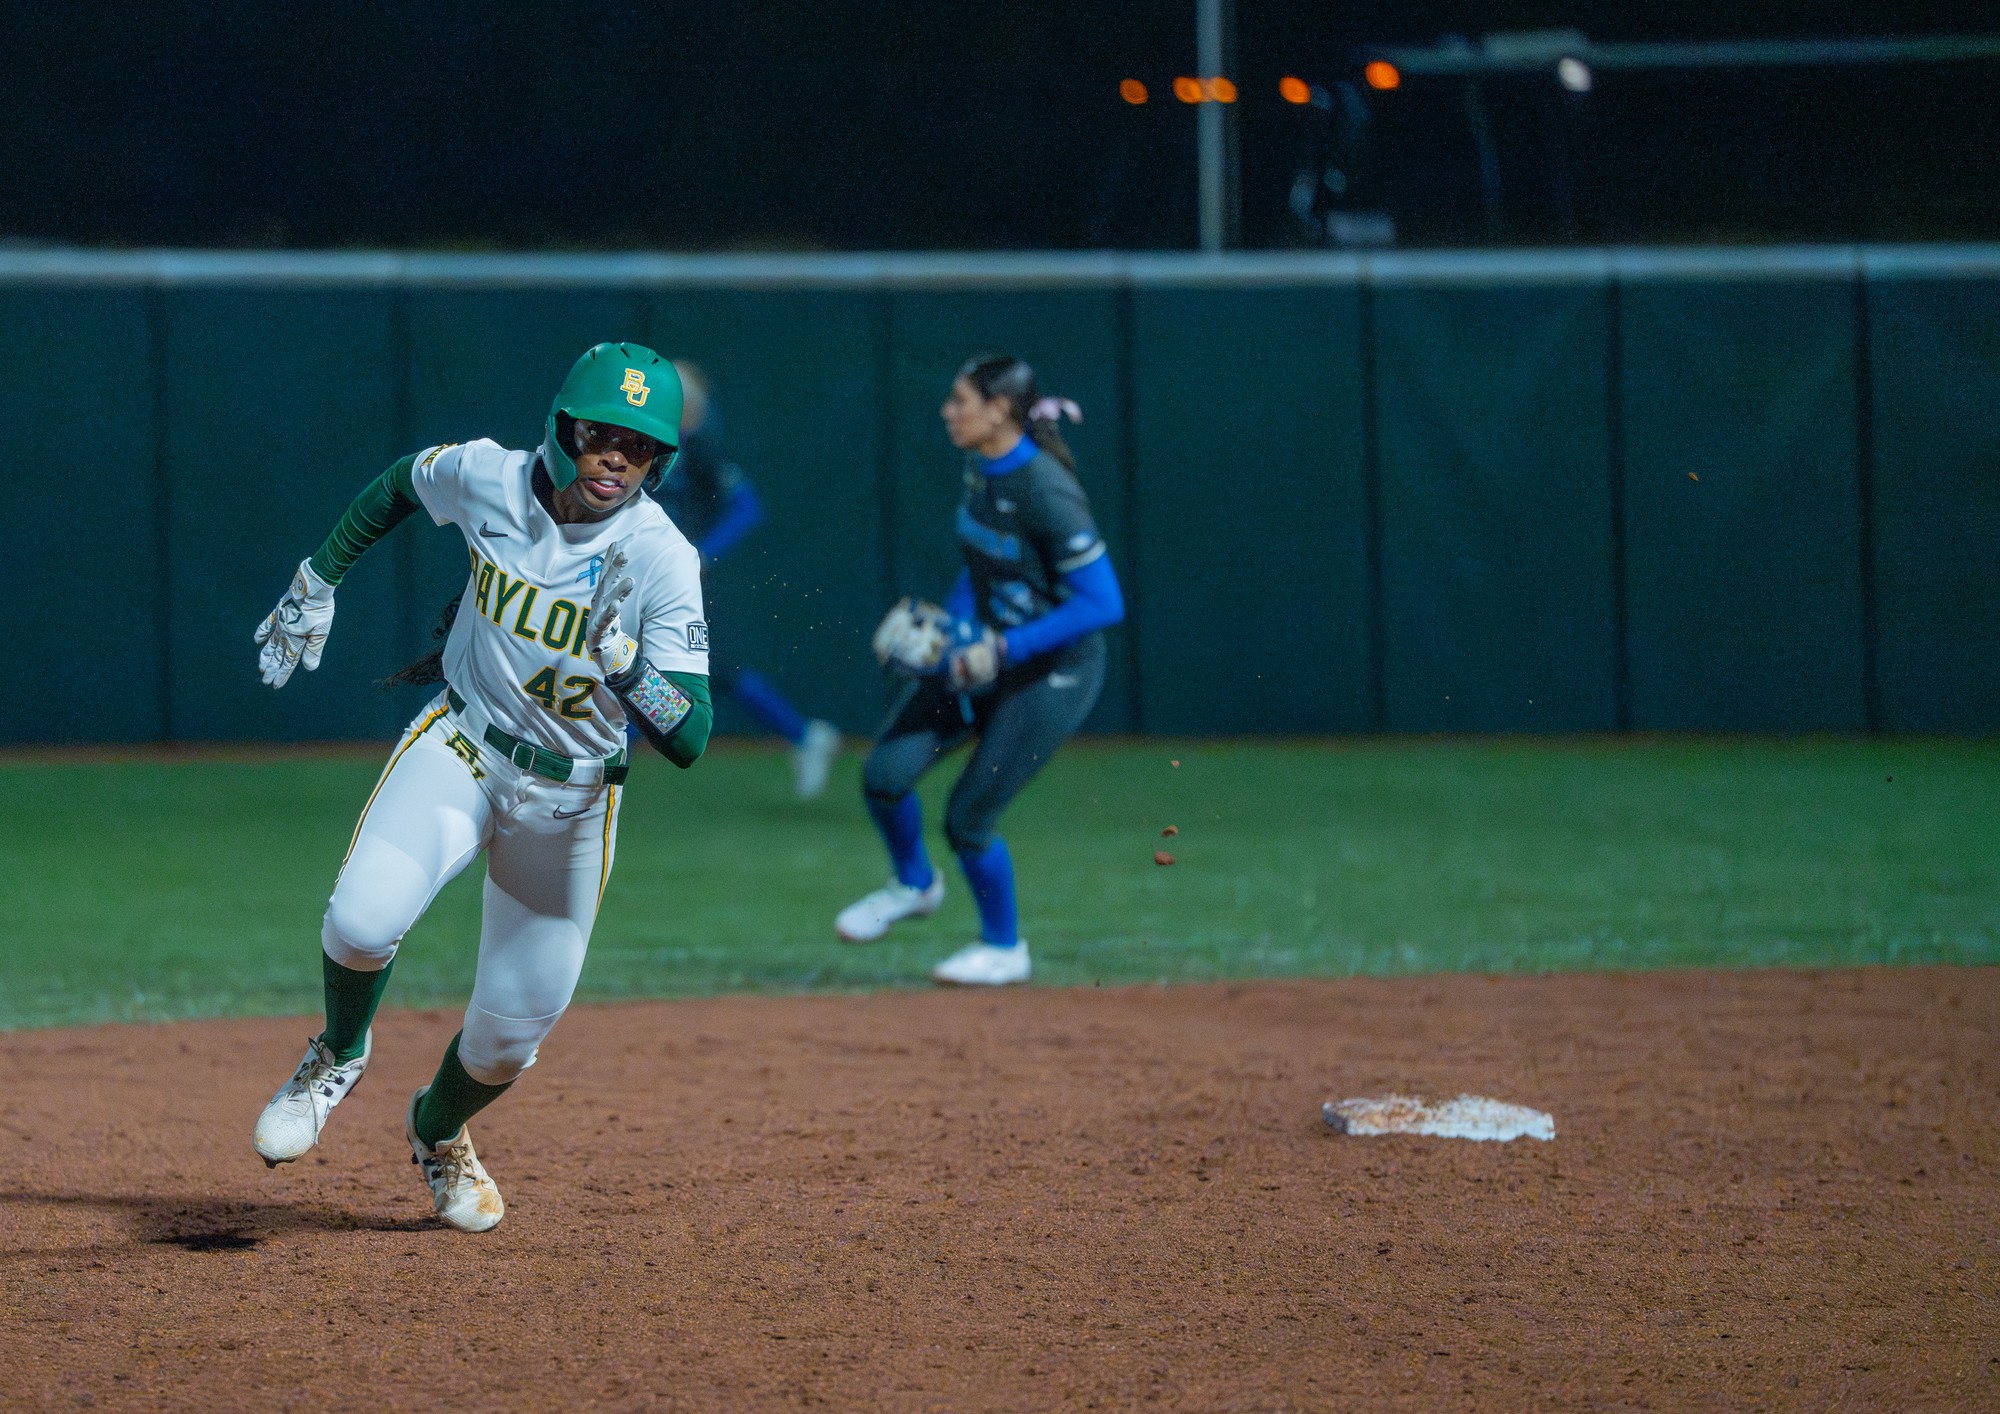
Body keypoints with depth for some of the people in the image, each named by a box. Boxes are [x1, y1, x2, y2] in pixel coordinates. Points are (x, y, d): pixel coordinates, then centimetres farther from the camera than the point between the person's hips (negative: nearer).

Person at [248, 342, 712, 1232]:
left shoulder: (661, 560, -21)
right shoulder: (489, 480, -14)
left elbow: (689, 741, -26)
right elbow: (401, 484, 12)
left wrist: (632, 671, -44)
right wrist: (318, 583, 15)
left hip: (570, 799, 0)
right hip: (460, 752, 0)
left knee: (512, 1030, 7)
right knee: (364, 920, -28)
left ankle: (440, 1133, 43)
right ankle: (341, 1052, 7)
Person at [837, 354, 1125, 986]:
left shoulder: (1045, 491, -27)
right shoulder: (979, 467, -1)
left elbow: (1104, 604, -27)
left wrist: (1005, 649, -28)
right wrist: (953, 621, 3)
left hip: (1051, 670, -7)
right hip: (987, 649, 7)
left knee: (968, 816, -4)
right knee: (885, 774, -4)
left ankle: (1004, 947, 21)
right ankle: (914, 885, 25)